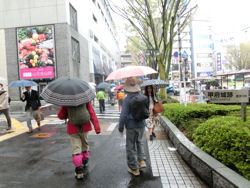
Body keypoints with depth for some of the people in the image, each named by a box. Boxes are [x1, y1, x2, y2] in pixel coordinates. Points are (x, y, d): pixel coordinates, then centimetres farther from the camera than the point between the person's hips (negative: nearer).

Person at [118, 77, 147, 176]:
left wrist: (120, 128, -10)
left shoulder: (127, 99, -20)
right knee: (139, 142, 28)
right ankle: (142, 160, 20)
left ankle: (134, 169, 19)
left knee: (131, 147, 10)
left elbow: (123, 115, -20)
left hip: (131, 126, -5)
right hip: (141, 125, 5)